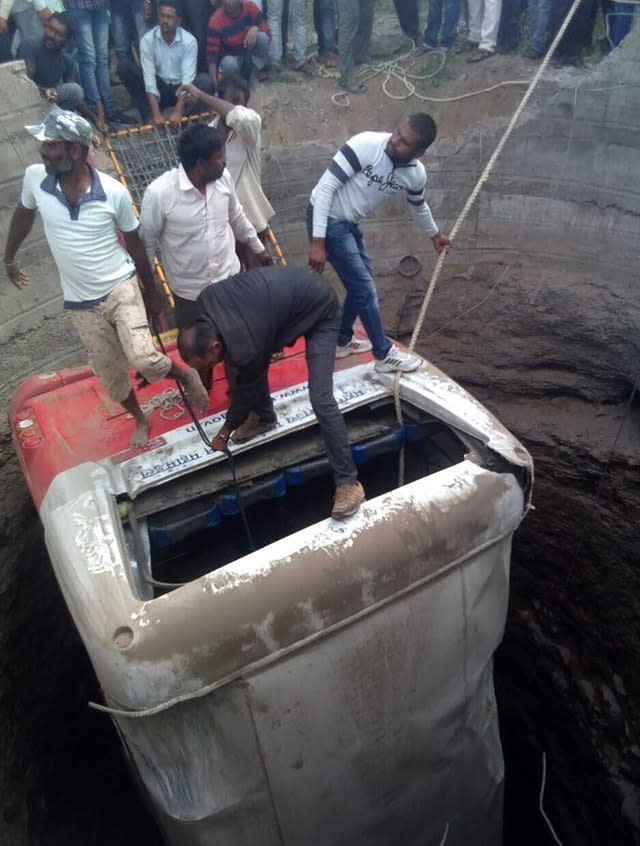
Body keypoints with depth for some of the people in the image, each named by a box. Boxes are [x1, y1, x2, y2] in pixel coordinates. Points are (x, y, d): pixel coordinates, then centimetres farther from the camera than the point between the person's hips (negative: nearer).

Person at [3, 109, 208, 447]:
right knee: (109, 375, 12)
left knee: (143, 360, -23)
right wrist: (9, 258, 24)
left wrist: (151, 293, 5)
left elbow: (135, 243, -3)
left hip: (121, 288, -3)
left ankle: (186, 376, 10)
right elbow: (24, 214, 12)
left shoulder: (114, 192, -16)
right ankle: (140, 419, 40)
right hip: (81, 303, 3)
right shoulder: (35, 178, -10)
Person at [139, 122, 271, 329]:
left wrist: (258, 248, 20)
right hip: (189, 289, -4)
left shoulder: (223, 178, -11)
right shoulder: (159, 193, -25)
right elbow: (146, 243, -12)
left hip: (229, 277, 4)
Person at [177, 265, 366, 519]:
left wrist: (225, 432, 5)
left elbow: (247, 389, -12)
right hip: (288, 289, 9)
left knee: (320, 398, -17)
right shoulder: (205, 301, -13)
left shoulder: (245, 347, -32)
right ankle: (264, 417, 39)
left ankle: (348, 481, -10)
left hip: (319, 310, -8)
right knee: (251, 368, 13)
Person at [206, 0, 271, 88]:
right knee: (229, 65, -38)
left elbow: (267, 29, -11)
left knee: (262, 37, -29)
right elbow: (212, 52, -25)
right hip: (231, 55, -2)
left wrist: (255, 28, -35)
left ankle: (262, 68, -1)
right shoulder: (216, 19, -23)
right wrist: (214, 82, -35)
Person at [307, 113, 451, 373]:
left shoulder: (416, 174, -6)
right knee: (364, 288, -5)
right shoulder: (365, 145, -26)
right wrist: (317, 241, -28)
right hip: (326, 220, -8)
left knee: (361, 281, 19)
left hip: (349, 223, 8)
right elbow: (325, 187, -25)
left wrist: (434, 234, 33)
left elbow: (419, 206, 17)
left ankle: (342, 340, 38)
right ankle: (384, 354, 11)